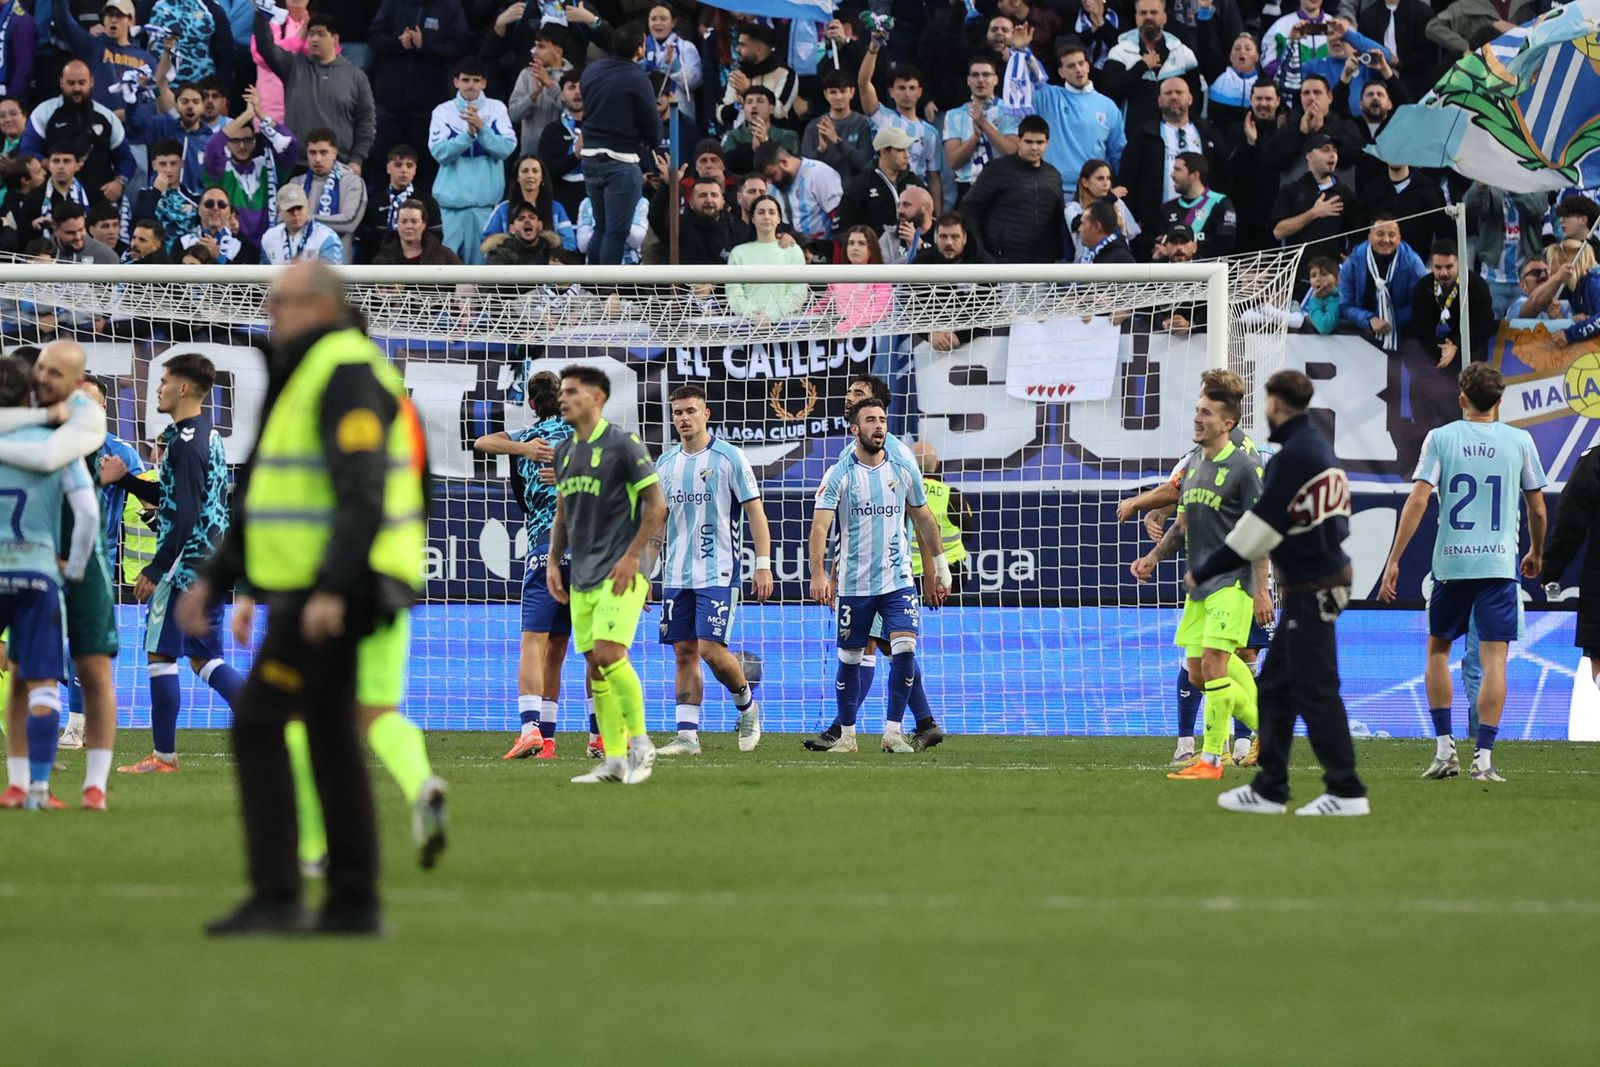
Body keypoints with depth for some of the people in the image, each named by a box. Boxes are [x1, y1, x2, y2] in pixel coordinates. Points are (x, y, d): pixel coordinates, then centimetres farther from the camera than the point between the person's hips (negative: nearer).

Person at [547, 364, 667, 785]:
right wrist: (554, 561, 13)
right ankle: (614, 759, 8)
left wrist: (632, 556, -14)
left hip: (619, 573, -7)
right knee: (595, 667, 4)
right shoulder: (564, 452, 14)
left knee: (609, 655, -18)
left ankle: (640, 742, -3)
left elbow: (656, 505, -8)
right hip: (582, 577, 7)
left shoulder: (623, 445, -8)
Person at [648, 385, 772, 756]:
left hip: (717, 573, -5)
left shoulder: (729, 458, -4)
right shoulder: (665, 464, 11)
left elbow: (755, 512, -3)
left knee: (711, 649, -13)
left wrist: (763, 565, -10)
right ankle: (687, 735, 3)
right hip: (676, 576, 5)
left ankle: (747, 706, 12)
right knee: (684, 653, 2)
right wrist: (644, 575, 14)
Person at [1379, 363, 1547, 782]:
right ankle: (1483, 759, -6)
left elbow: (1417, 501, -7)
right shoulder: (1519, 441, 2)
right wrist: (1536, 552, 27)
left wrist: (1394, 561, -5)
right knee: (1493, 659, -1)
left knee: (1438, 649, 17)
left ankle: (1444, 750, 13)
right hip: (1499, 563, 0)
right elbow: (1537, 509, 9)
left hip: (1450, 562, 0)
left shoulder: (1440, 438, -1)